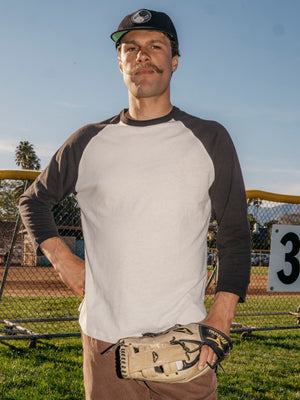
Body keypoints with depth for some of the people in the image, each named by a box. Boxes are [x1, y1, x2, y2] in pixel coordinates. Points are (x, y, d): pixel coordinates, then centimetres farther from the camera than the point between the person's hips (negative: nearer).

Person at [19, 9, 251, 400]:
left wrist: (222, 315, -7)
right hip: (104, 339, 1)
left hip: (184, 339, -1)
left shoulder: (209, 139, 3)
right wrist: (61, 258, 4)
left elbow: (234, 232, 4)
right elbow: (34, 200, 20)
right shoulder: (89, 142, 6)